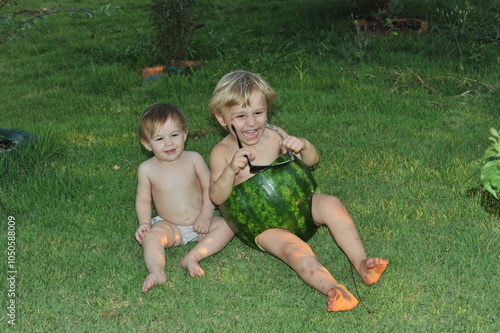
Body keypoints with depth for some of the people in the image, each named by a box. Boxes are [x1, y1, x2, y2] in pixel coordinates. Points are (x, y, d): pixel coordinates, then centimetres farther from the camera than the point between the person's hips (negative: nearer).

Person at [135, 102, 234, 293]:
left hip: (199, 224, 1)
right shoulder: (147, 169, -7)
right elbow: (143, 200, 2)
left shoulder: (193, 159, -8)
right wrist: (144, 222, -15)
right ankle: (157, 272, -49)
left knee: (227, 226, -22)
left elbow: (209, 188, -3)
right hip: (169, 226, -1)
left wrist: (206, 214, -15)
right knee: (150, 237, -30)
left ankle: (193, 256, -30)